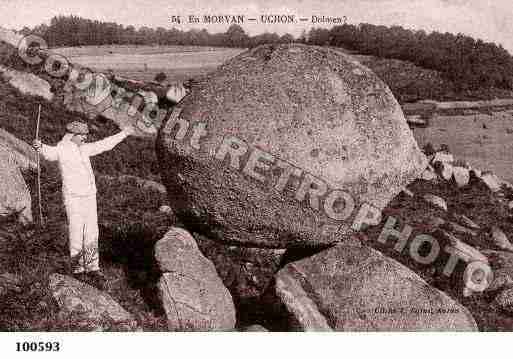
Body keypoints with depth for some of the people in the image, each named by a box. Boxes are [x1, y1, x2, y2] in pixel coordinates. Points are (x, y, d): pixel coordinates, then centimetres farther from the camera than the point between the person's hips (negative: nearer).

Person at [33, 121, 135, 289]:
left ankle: (93, 270, 14)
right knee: (76, 236, -1)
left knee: (91, 236, 7)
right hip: (73, 198, -7)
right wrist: (41, 147, -56)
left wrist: (123, 133, 31)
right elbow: (50, 153, -33)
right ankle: (78, 270, 13)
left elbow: (104, 144, 25)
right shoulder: (62, 149, -9)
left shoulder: (83, 149, 13)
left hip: (90, 198, 7)